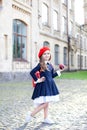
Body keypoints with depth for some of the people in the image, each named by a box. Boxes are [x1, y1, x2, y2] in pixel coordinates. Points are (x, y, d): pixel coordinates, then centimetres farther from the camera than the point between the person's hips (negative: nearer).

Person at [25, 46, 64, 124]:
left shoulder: (50, 65, 10)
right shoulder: (40, 65, -12)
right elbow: (32, 72, -18)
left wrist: (58, 72, 6)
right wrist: (37, 80, -14)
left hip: (50, 85, 8)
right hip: (43, 85, -8)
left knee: (47, 102, 12)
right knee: (45, 103, -11)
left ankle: (46, 118, 23)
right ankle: (31, 115, 3)